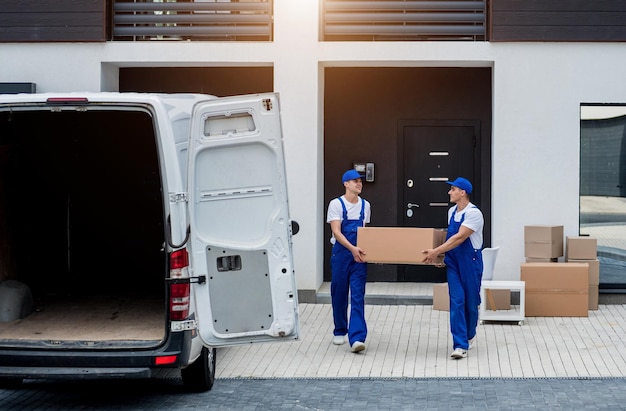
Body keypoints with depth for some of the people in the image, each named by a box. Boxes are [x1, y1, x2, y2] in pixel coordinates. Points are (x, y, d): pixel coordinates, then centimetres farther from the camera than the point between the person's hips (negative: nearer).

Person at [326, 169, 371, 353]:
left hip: (359, 255, 2)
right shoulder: (336, 204, -5)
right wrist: (352, 248, -26)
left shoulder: (365, 205, 9)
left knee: (358, 296, -8)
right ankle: (339, 332, 26)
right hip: (341, 253, -2)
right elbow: (336, 232, -13)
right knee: (339, 294, 8)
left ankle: (357, 337, -15)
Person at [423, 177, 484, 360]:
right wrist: (441, 254, 18)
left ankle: (470, 335, 31)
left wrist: (437, 251, -27)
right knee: (456, 301, -5)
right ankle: (460, 345, -8)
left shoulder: (473, 213, -16)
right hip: (453, 261, 6)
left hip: (470, 262, -6)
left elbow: (460, 238, -24)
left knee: (470, 301, 7)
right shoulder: (452, 211, 8)